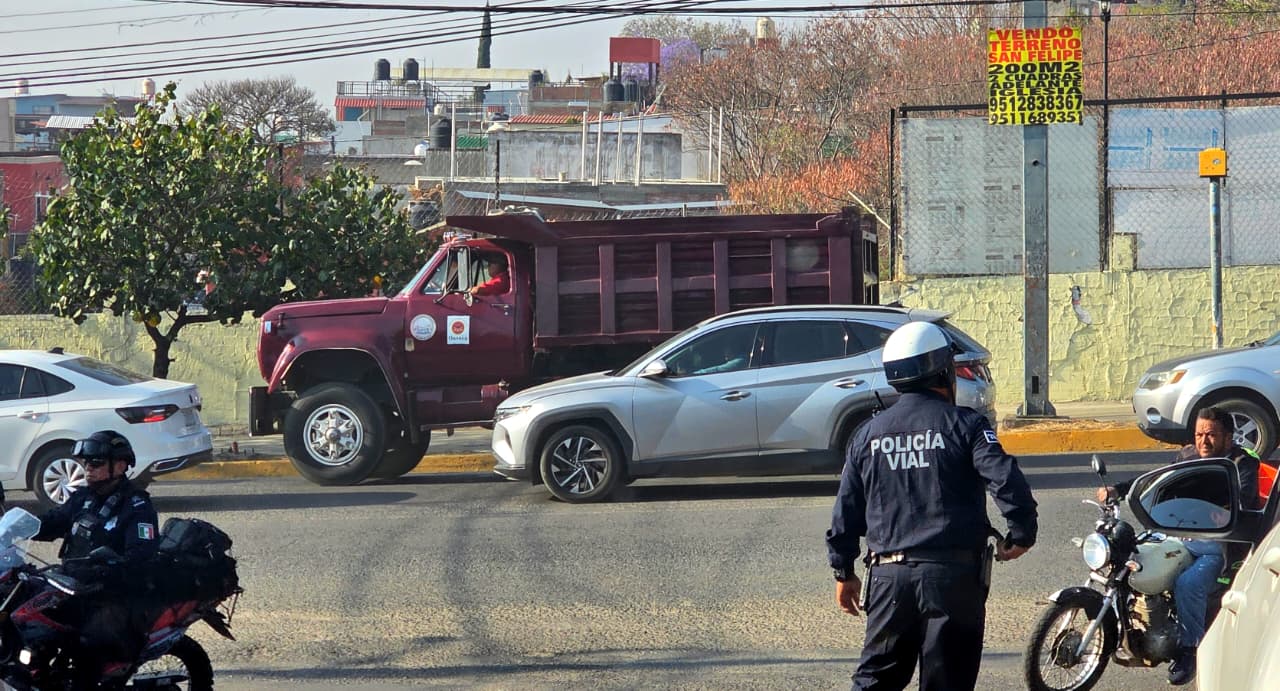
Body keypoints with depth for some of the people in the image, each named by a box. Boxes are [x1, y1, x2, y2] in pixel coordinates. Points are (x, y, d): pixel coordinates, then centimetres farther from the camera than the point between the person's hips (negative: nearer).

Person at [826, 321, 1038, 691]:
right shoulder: (964, 424, -4)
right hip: (954, 574, -3)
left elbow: (846, 511, 11)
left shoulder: (868, 434, 9)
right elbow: (1006, 481, -16)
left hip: (889, 574, 3)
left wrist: (844, 572, 20)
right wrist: (1021, 534, -2)